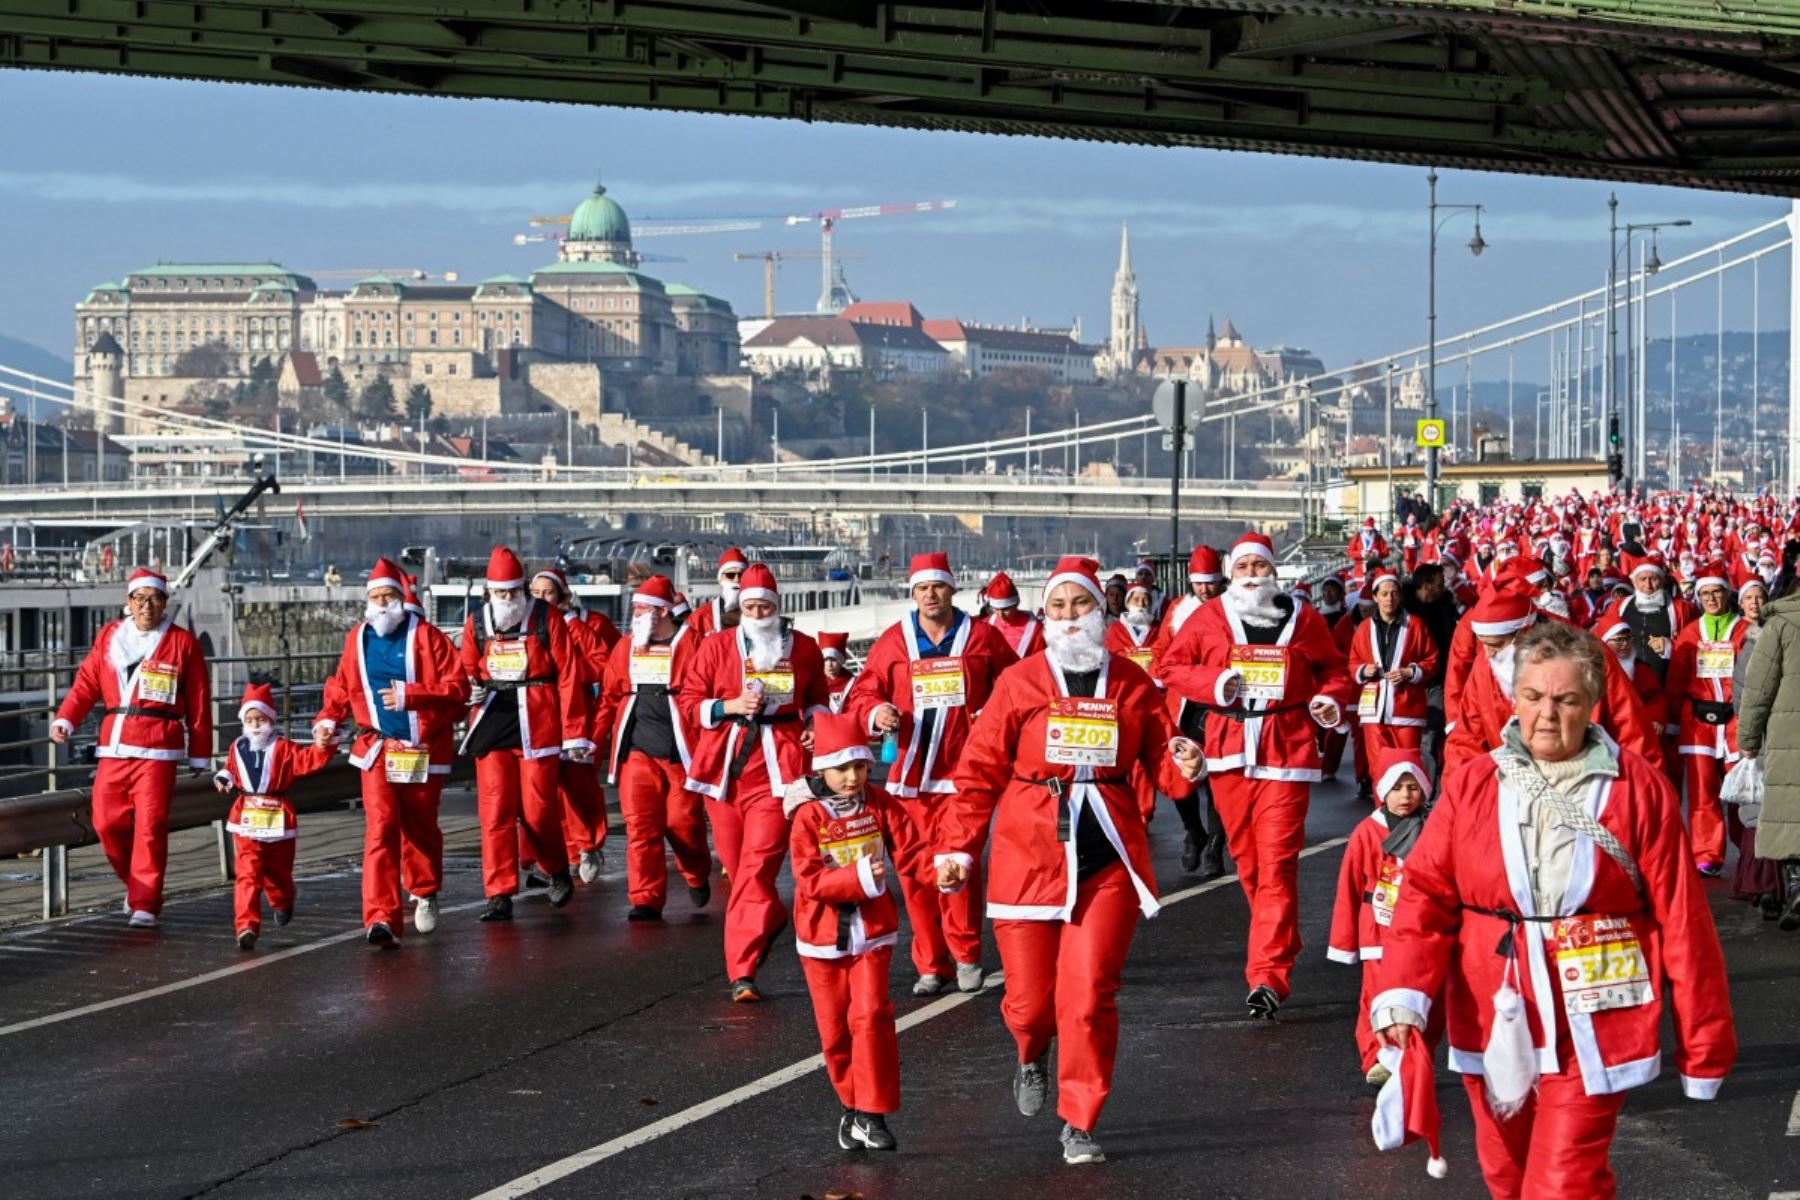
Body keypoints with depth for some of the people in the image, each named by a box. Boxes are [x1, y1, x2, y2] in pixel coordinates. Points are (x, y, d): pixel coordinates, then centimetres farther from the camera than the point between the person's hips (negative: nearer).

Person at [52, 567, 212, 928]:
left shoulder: (181, 642, 3)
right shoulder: (108, 637, 12)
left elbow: (199, 703, 5)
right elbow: (86, 683, 11)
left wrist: (199, 755, 5)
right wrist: (65, 719, -7)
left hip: (158, 749, -4)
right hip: (113, 748, 4)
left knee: (150, 826, -9)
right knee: (107, 822, 4)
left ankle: (145, 905, -3)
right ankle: (136, 883, 27)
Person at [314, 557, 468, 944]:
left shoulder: (426, 636, -7)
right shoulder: (357, 639, 6)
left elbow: (458, 688, -13)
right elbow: (341, 685, 20)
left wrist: (409, 696, -22)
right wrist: (327, 720, 3)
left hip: (424, 751, -1)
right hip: (377, 749, 2)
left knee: (420, 827, 11)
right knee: (380, 829, -12)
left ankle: (426, 895, 38)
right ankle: (381, 919, -17)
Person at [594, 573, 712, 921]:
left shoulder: (691, 643, -1)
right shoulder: (625, 647, 13)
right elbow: (609, 697, 15)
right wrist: (594, 738, 8)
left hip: (680, 750, -3)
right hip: (637, 750, 3)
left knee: (683, 821, 5)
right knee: (640, 824, -5)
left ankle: (698, 877, 33)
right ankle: (646, 899, -3)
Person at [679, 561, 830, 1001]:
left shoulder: (803, 648, 8)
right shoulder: (716, 646, 4)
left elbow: (816, 698, 23)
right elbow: (688, 700, 4)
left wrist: (816, 722, 3)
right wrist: (729, 706, -11)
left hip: (776, 768, -2)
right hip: (724, 765, 2)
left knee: (757, 866, -12)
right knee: (735, 863, 11)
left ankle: (742, 971, -12)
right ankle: (773, 917, 43)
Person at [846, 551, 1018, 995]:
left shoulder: (982, 637, 4)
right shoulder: (893, 641, 7)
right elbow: (862, 693, 8)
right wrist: (876, 712, -13)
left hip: (962, 771, -2)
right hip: (909, 771, 2)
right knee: (914, 871, 4)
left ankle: (965, 955, 7)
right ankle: (932, 966, 14)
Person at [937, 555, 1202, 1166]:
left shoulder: (1131, 684, 6)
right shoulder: (1019, 682, 0)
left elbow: (1160, 764, 10)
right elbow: (979, 772, -1)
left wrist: (1184, 766, -13)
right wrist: (957, 846, -7)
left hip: (1108, 860, 1)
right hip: (1030, 857, -1)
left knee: (1090, 996, -5)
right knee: (1030, 998, 4)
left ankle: (1079, 1125, 11)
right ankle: (1031, 1057, 41)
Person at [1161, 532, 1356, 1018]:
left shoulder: (1303, 619, 6)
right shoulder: (1209, 618, 6)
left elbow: (1334, 670, 16)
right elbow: (1173, 666, 9)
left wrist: (1330, 702, -5)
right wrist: (1213, 684, -8)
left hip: (1286, 753, -2)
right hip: (1229, 751, 2)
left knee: (1277, 864, -11)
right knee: (1246, 859, 11)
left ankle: (1269, 975, -15)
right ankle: (1283, 945, 32)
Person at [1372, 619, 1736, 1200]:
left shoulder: (1639, 790, -6)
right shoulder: (1471, 785, 0)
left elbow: (1682, 921, -4)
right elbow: (1426, 894, -5)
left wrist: (1703, 1042, -1)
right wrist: (1401, 993, -22)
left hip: (1591, 1030, -3)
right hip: (1493, 1026, 3)